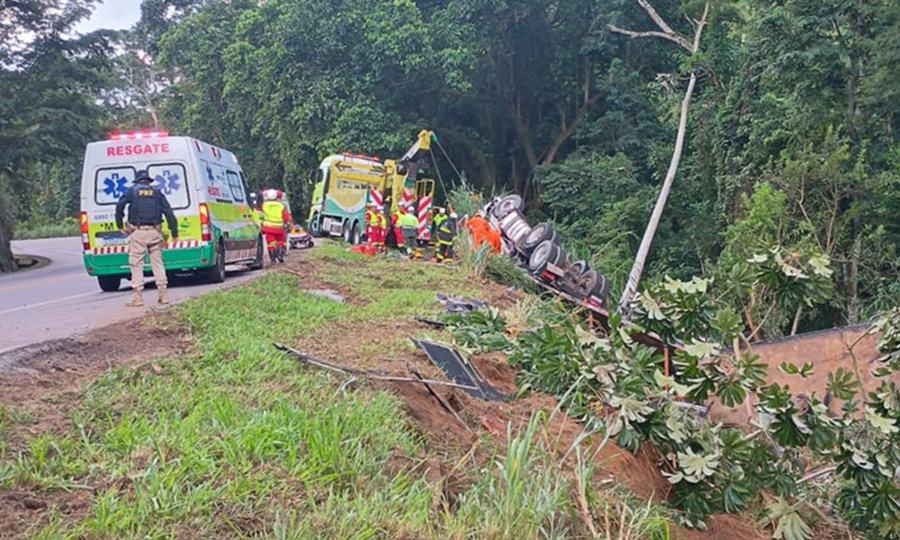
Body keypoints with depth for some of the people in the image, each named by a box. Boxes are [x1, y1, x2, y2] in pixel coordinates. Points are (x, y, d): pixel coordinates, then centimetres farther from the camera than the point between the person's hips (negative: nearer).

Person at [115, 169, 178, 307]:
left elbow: (120, 205, -6)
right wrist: (174, 232, 9)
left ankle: (138, 297, 0)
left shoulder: (132, 191, 7)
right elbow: (169, 212, 7)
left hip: (138, 232, -3)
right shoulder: (157, 193, 13)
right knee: (157, 262, 11)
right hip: (154, 232, 3)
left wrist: (120, 224, 3)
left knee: (136, 264, 2)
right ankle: (163, 294, 10)